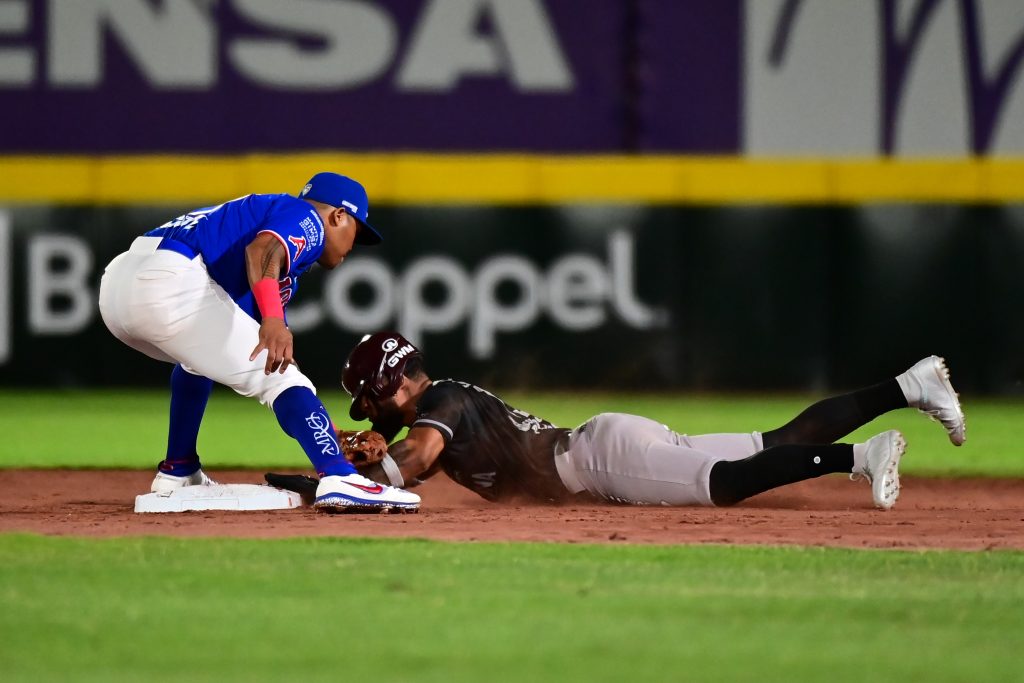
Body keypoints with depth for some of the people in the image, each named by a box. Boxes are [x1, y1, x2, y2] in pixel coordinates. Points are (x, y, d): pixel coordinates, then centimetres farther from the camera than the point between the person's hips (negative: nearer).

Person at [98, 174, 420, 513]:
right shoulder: (306, 219, 10)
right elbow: (261, 249, -14)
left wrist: (328, 433, 33)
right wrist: (273, 319, -30)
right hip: (169, 279, -10)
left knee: (204, 353, 38)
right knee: (278, 374, -9)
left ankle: (177, 473, 36)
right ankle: (340, 480, -24)